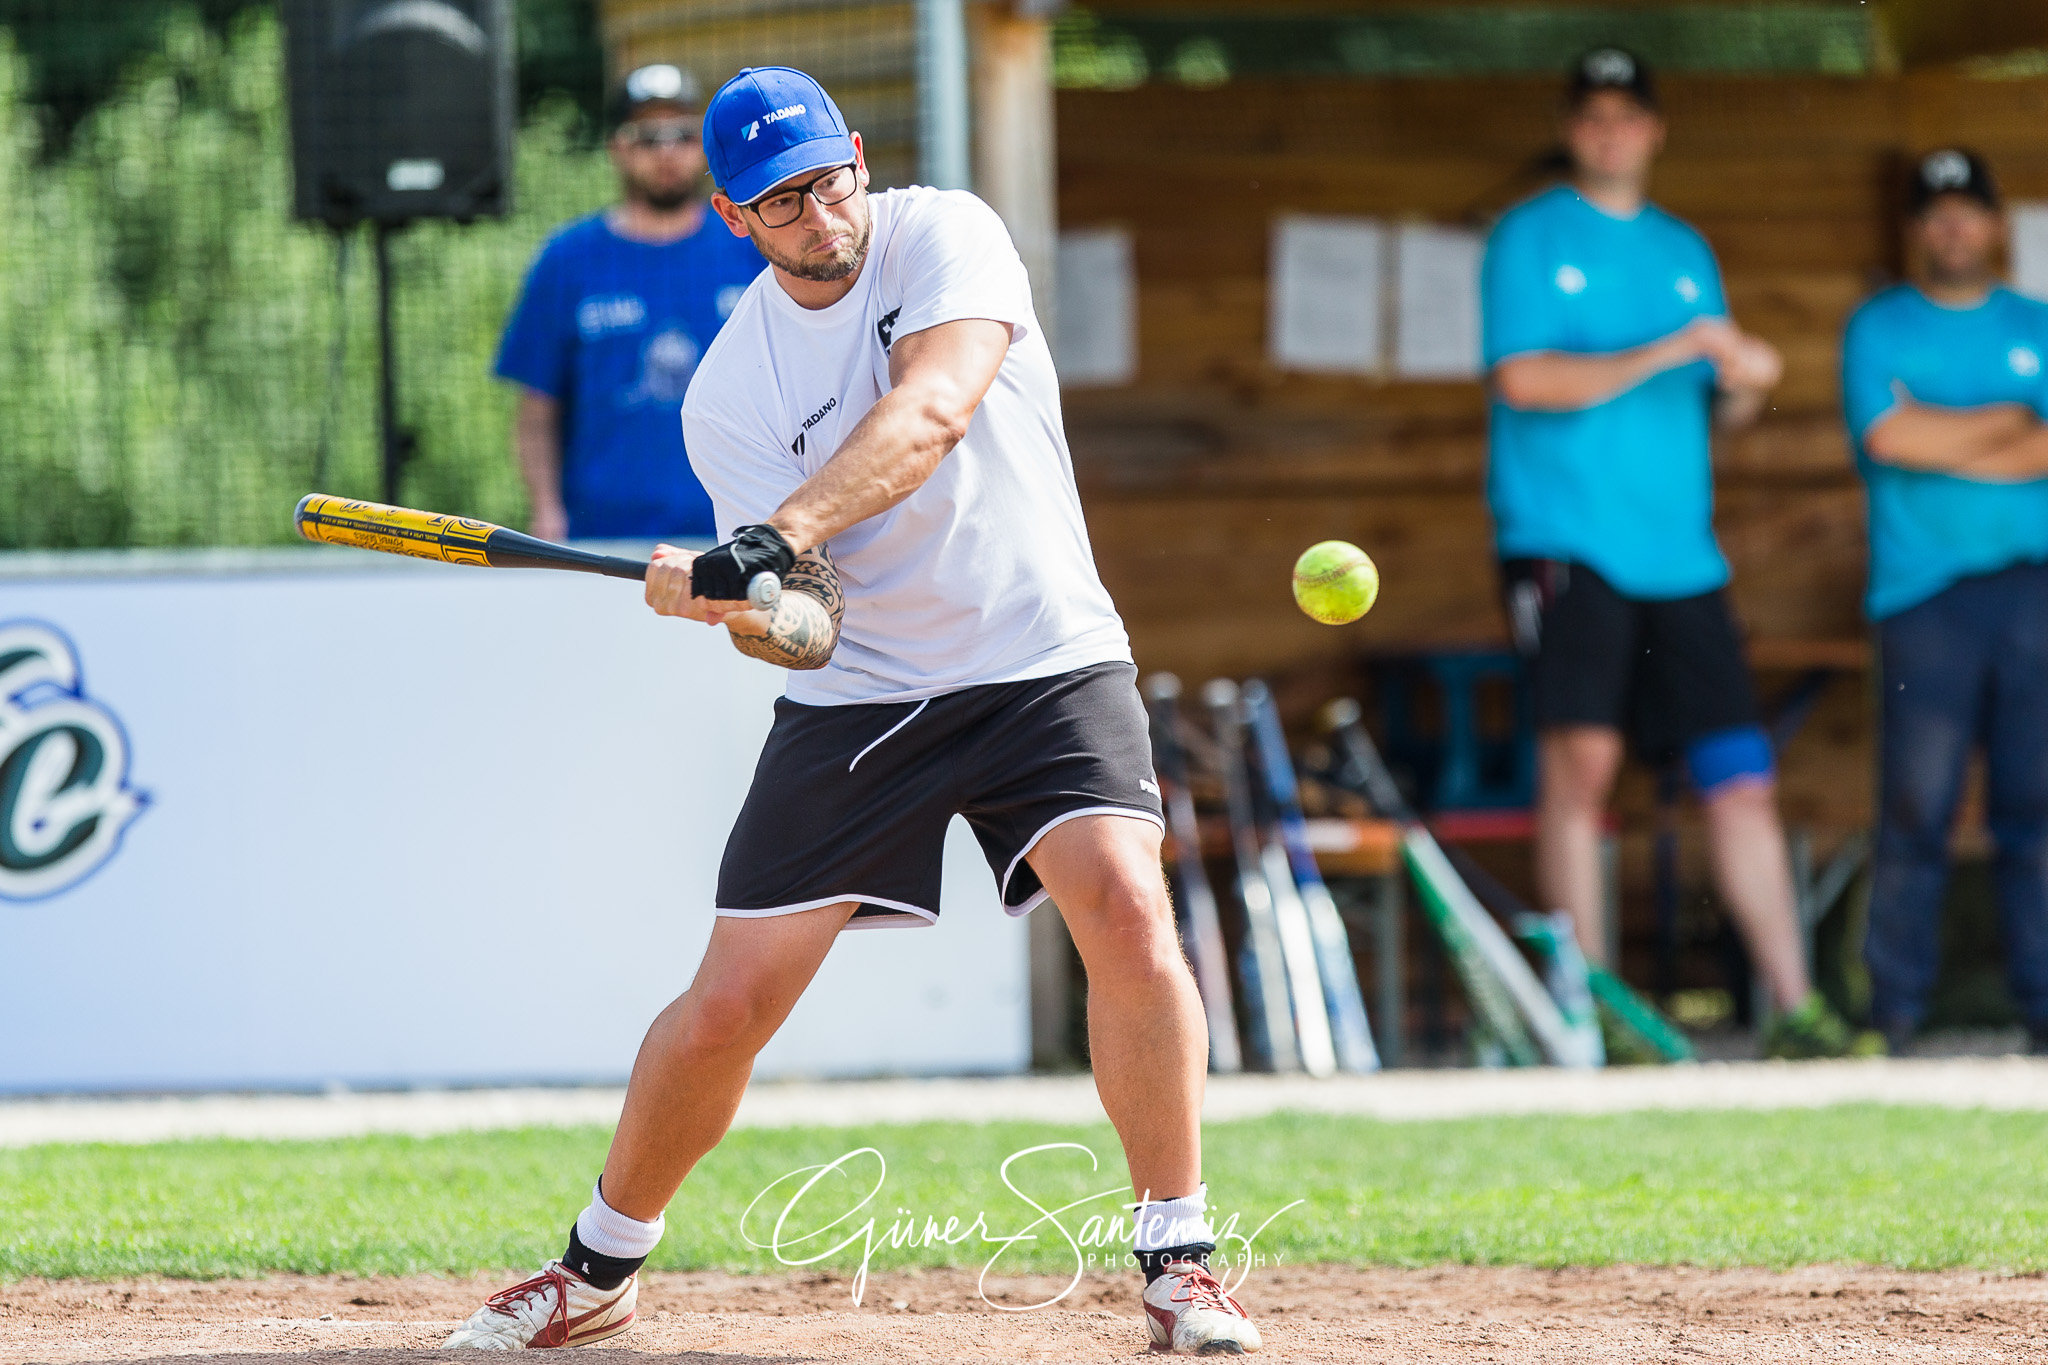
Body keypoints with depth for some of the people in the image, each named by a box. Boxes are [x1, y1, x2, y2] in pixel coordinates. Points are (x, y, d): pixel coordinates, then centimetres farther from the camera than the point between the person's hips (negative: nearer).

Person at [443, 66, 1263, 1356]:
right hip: (860, 695, 2)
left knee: (1126, 908, -25)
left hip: (1045, 658, -2)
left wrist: (782, 538, -39)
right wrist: (745, 606, -33)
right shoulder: (729, 392, -3)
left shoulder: (944, 236, -9)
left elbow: (931, 413, -28)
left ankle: (1179, 1259, -12)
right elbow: (807, 630, -10)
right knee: (728, 1005, -1)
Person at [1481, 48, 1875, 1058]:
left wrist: (1741, 387, -1)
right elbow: (1523, 379, -9)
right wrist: (1668, 352, -14)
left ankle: (1794, 1010, 0)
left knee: (1741, 777, -1)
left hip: (1679, 550, 5)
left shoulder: (1685, 252, 20)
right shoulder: (1530, 238, 4)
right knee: (1581, 755, -17)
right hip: (1563, 539, -5)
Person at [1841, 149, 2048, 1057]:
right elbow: (1886, 437, -6)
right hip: (1925, 595, -2)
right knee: (1916, 804, -7)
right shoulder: (1880, 328, 11)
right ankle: (1894, 1009, -4)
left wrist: (1946, 444, -4)